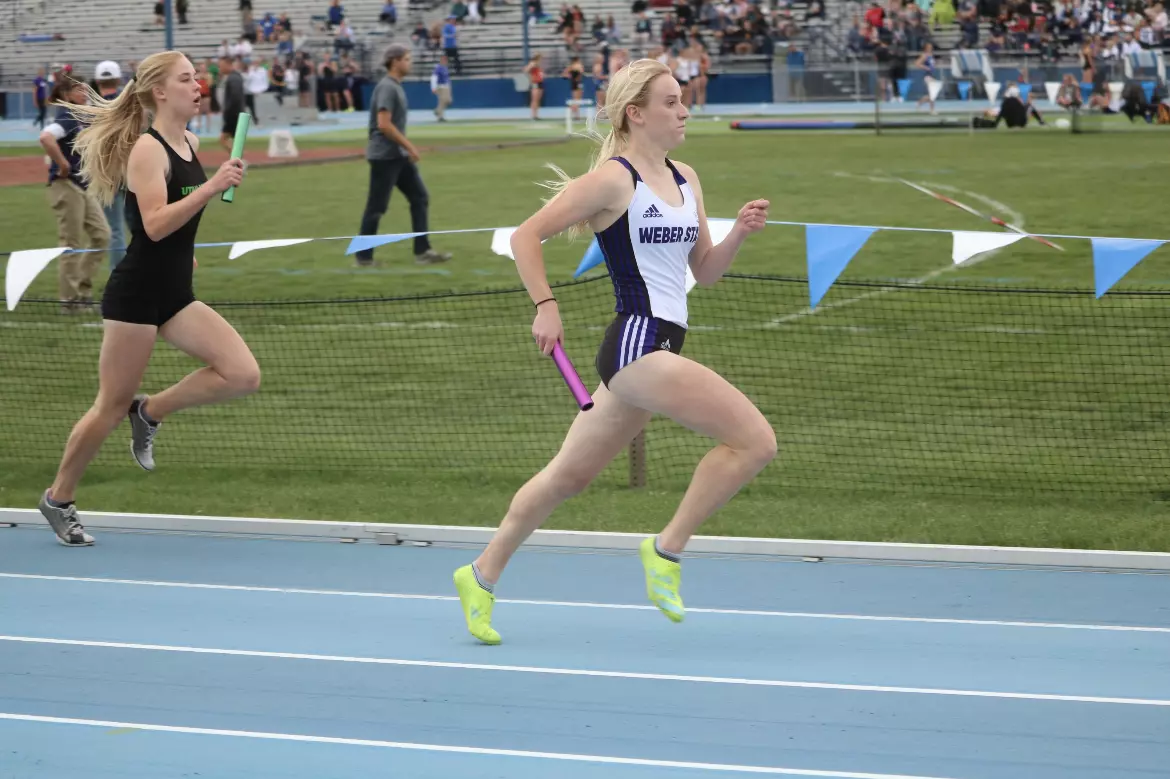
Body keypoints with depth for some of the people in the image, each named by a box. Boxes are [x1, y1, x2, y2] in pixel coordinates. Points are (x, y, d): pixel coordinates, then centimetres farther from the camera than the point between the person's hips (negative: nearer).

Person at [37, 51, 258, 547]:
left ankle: (150, 413, 10)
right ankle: (59, 498, 18)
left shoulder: (192, 143, 9)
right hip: (136, 295, -7)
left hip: (176, 295, 7)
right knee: (113, 406, 0)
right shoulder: (147, 149, -15)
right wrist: (211, 188, -32)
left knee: (243, 375, -9)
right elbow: (155, 225, -26)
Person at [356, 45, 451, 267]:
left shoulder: (396, 86, 13)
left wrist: (407, 148, 19)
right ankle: (364, 257, 5)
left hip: (399, 156, 10)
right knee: (376, 207, -3)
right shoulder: (386, 88, -16)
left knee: (420, 198, 6)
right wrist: (409, 146, -18)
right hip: (384, 156, -10)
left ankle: (422, 252, 7)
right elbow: (384, 124, -23)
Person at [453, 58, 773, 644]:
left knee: (570, 474, 17)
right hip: (637, 342, -9)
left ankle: (483, 575, 30)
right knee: (754, 439, -16)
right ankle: (666, 550, -4)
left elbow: (704, 270, 19)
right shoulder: (613, 179, -9)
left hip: (661, 349, 9)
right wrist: (546, 306, -13)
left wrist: (740, 232, 2)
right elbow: (526, 236, -6)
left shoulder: (685, 179, 14)